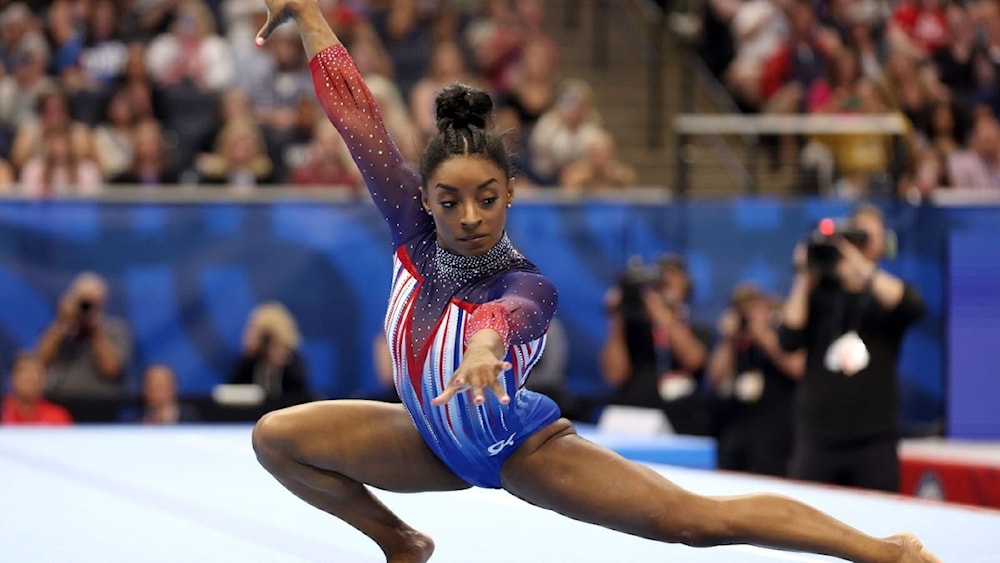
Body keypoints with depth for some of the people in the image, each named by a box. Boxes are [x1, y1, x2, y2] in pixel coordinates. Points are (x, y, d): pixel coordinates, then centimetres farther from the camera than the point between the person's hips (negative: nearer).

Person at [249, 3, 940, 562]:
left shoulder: (526, 285, -30)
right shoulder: (415, 233, -17)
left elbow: (514, 311, -57)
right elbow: (360, 120, -18)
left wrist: (487, 344, -81)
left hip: (521, 451, -6)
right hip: (436, 444, 6)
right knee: (276, 436, -3)